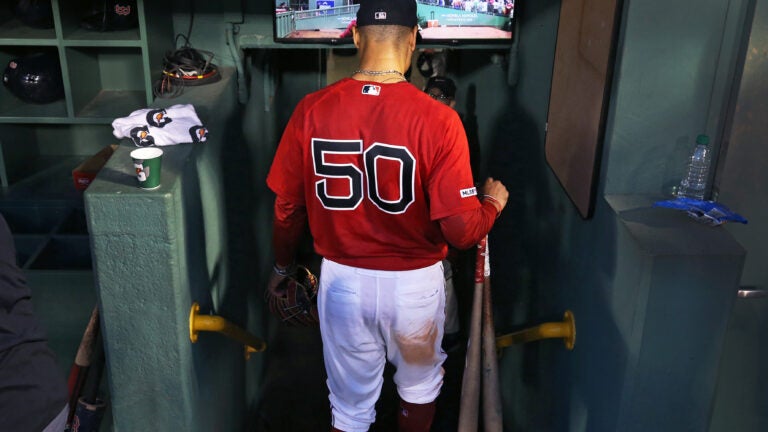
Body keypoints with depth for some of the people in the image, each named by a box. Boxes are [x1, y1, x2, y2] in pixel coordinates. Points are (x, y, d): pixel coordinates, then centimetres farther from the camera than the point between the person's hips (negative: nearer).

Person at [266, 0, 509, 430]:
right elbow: (462, 230, -19)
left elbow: (288, 207, -3)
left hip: (343, 280, 2)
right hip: (415, 282, -1)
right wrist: (493, 202, 3)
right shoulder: (437, 119, -21)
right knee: (419, 386, 28)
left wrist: (283, 265, 16)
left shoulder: (311, 110, -12)